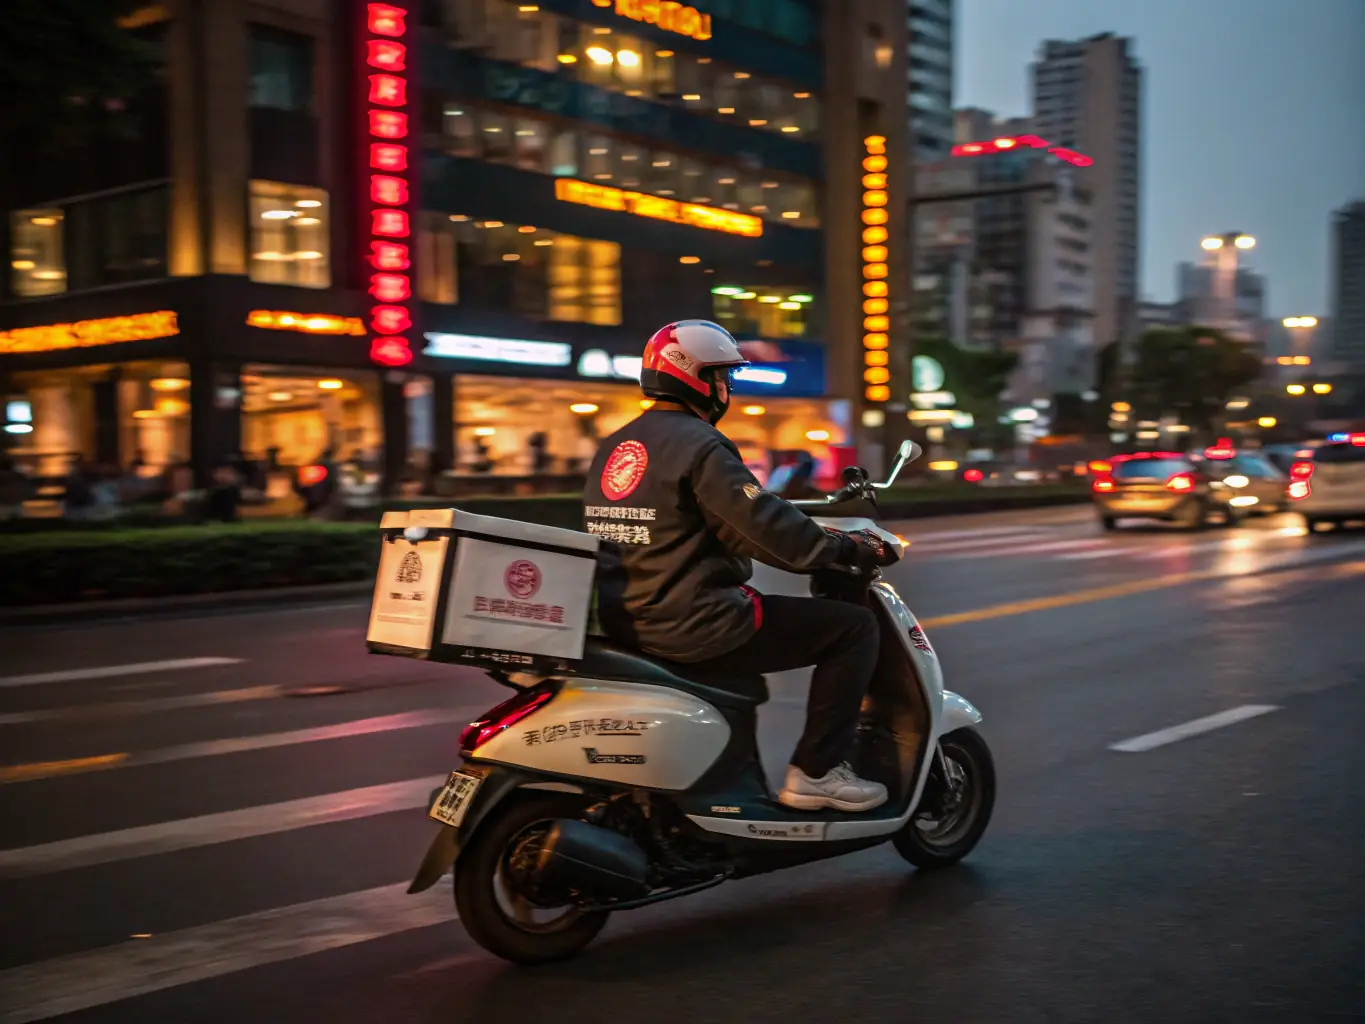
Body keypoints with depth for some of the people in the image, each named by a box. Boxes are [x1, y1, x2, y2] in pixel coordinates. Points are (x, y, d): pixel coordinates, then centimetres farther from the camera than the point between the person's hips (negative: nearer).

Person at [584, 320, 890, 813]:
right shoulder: (699, 445, -13)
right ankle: (816, 771, 0)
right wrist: (846, 550, -5)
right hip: (696, 623, -9)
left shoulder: (614, 447, 14)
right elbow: (764, 525, -18)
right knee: (853, 627, -1)